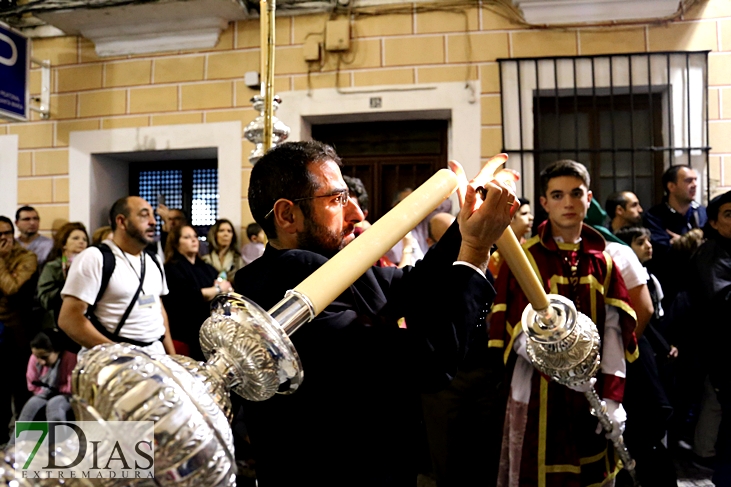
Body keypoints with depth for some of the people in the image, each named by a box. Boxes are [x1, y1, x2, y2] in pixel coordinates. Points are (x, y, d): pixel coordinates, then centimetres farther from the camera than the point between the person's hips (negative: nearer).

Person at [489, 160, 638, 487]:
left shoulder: (602, 261, 8)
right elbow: (520, 330, -12)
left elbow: (613, 329, 1)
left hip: (591, 396, 4)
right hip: (538, 393, -4)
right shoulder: (524, 257, -6)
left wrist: (612, 396, -8)